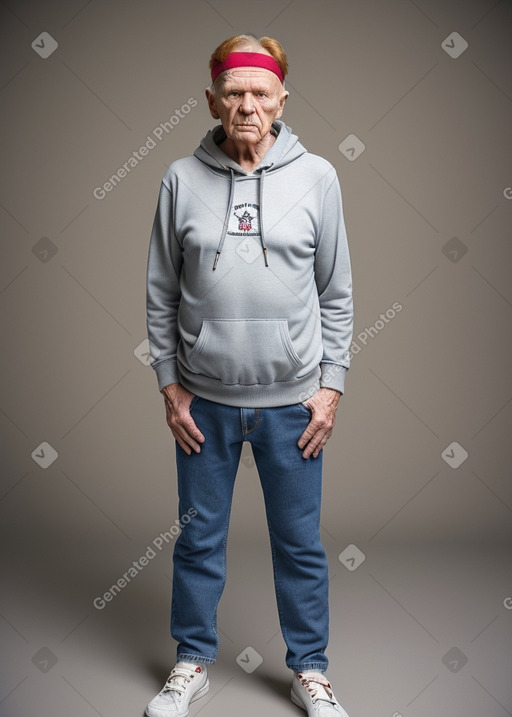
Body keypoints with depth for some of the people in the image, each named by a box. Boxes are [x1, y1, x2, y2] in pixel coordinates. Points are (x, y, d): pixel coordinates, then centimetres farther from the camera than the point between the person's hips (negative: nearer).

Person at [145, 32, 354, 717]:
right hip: (204, 400, 1)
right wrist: (170, 385, 1)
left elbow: (337, 294, 3)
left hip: (292, 400, 0)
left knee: (300, 544, 11)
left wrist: (331, 384, -1)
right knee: (199, 539, 14)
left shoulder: (316, 177, 0)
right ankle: (193, 662, 34)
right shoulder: (181, 179, 0)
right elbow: (161, 295, 4)